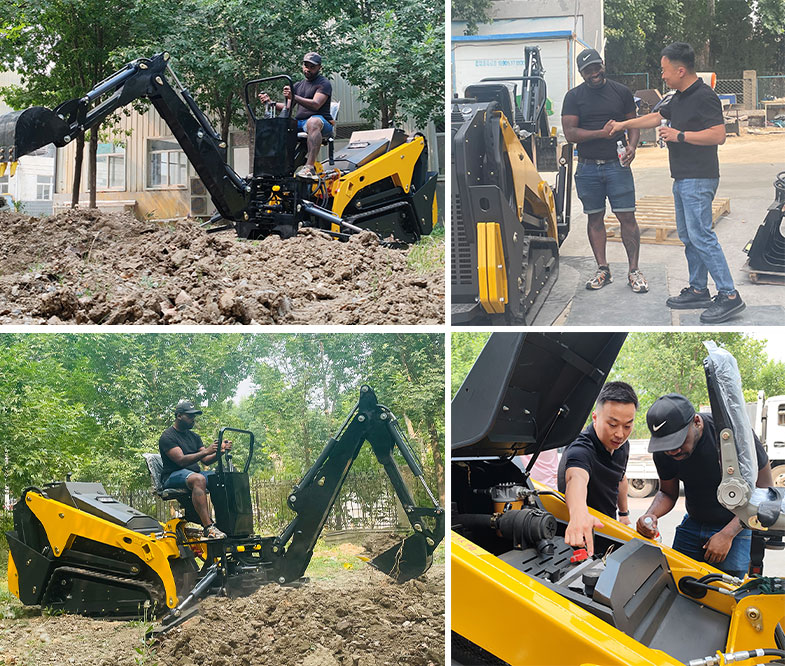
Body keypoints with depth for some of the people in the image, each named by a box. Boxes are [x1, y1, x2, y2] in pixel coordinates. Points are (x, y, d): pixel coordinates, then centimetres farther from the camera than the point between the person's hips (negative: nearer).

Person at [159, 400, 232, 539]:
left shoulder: (194, 437, 20)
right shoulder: (167, 437, -5)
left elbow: (206, 460, 9)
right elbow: (181, 460, -19)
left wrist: (220, 451, -11)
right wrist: (206, 451, -29)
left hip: (194, 473, 8)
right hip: (173, 476, -8)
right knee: (198, 479, -39)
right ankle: (208, 528, -47)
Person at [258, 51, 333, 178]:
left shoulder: (324, 84, 2)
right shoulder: (298, 85, 25)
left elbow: (316, 105, -16)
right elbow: (288, 107, 21)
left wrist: (294, 97, -28)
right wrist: (270, 102, 3)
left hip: (322, 121, -7)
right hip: (299, 122, 7)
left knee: (313, 122, -42)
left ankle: (309, 166, -55)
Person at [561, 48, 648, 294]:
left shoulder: (621, 92, 8)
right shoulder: (574, 96, 4)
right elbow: (570, 133, -5)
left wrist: (632, 145, -8)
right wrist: (601, 133, -16)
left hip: (617, 164, 0)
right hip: (587, 168, 1)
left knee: (627, 217, -4)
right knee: (595, 218, 7)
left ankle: (634, 270, 2)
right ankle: (602, 269, 15)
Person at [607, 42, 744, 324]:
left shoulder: (705, 97, -15)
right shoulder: (677, 98, 14)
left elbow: (719, 135, -22)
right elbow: (656, 117, 29)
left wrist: (680, 135, -19)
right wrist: (622, 125, 31)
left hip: (699, 179, -10)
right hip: (682, 178, 10)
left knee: (701, 235, -14)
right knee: (687, 236, 13)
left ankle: (729, 296, -12)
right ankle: (698, 290, 21)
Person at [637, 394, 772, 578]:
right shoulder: (663, 453, -12)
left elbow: (764, 489, -18)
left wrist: (727, 534, -23)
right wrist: (651, 515, -18)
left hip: (735, 525, -4)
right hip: (693, 523, 4)